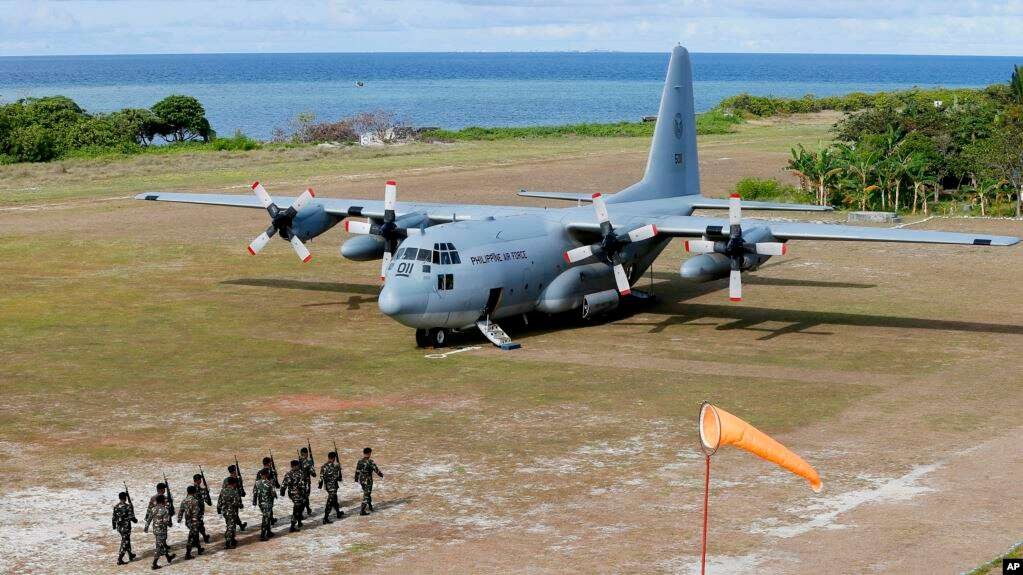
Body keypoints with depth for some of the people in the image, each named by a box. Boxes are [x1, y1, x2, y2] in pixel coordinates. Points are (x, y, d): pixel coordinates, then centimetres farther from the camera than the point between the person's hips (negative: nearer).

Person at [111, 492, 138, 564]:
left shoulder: (116, 507, 0)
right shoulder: (128, 507, -18)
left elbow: (114, 518, 6)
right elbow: (131, 517, -16)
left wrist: (114, 526, 19)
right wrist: (135, 520, 5)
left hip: (119, 528, 6)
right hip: (126, 527, -6)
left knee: (127, 540, 24)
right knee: (124, 543, 2)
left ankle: (130, 555, 38)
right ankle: (119, 560, -1)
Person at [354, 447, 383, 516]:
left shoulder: (360, 461, 0)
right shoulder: (370, 462, -20)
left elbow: (357, 471, 7)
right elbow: (376, 469, -13)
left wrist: (356, 479, 20)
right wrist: (381, 475, 5)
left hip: (361, 480, 7)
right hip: (368, 481, -7)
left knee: (367, 493, 24)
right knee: (366, 495, 1)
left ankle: (370, 507, 39)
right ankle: (362, 511, 0)